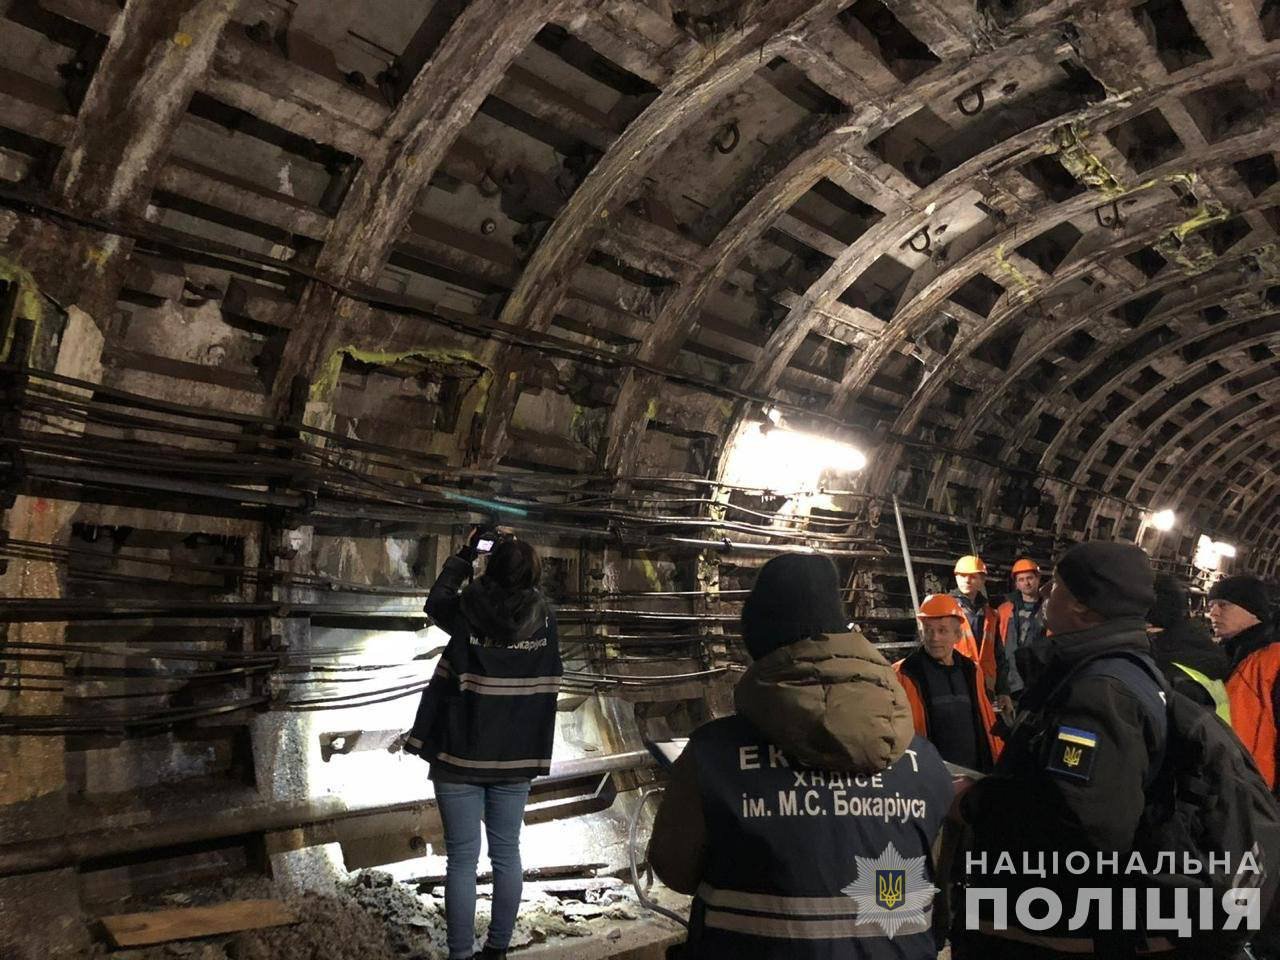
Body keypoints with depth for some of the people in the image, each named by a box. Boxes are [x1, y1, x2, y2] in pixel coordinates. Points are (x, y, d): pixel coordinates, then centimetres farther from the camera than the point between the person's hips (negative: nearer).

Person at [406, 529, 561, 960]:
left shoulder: (466, 613, -10)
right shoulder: (544, 618, -6)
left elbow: (435, 603, 10)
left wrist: (464, 556, 16)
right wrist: (517, 555, 15)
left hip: (461, 755, -2)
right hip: (516, 756, 2)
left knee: (462, 860, 6)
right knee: (507, 854, 15)